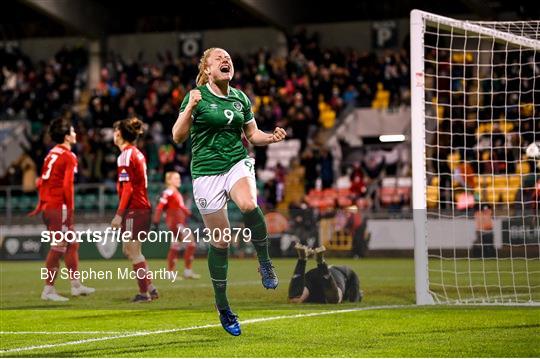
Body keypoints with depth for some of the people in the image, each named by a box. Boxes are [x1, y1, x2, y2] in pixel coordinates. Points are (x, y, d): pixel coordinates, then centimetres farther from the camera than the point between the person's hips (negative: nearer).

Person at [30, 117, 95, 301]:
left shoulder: (51, 154, 14)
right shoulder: (69, 157, -12)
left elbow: (41, 182, 17)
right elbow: (67, 185, -18)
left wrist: (41, 204, 23)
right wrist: (70, 209, -13)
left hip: (48, 205, 9)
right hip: (59, 207, -9)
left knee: (72, 245, 17)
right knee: (57, 249, -4)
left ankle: (76, 285, 22)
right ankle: (48, 290, -2)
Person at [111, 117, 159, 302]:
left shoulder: (126, 155, -12)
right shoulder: (137, 153, 15)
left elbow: (127, 188, -18)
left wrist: (119, 214, -17)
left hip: (134, 209, -9)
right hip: (143, 207, 9)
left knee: (133, 252, -3)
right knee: (129, 249, 15)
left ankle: (144, 292, 0)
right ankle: (150, 288, 14)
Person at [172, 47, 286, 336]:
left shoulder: (240, 98, 8)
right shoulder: (197, 96, -5)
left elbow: (252, 134, 19)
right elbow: (178, 137, -10)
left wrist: (271, 137, -2)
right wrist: (189, 109, -25)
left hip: (238, 163, 2)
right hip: (207, 170, -2)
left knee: (248, 205, -34)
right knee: (220, 241, 1)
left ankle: (264, 261, -11)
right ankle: (222, 307, 16)